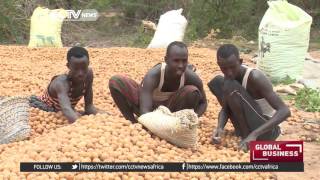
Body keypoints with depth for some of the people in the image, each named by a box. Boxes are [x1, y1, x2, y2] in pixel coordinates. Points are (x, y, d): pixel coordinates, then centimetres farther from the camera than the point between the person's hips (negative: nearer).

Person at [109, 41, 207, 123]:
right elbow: (144, 111, -43)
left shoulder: (191, 78, -26)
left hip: (169, 109, 1)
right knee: (115, 81, -24)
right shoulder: (153, 75, -35)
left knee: (193, 91, -30)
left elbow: (203, 102, -8)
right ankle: (133, 123, -9)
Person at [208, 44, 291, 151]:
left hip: (265, 131, -8)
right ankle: (244, 132, 8)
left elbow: (285, 111, -32)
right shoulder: (229, 75, -4)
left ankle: (247, 137, -12)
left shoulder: (255, 77, -26)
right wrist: (220, 128, -23)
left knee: (230, 86, -25)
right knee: (216, 82, 2)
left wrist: (254, 134, -40)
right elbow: (225, 108, 0)